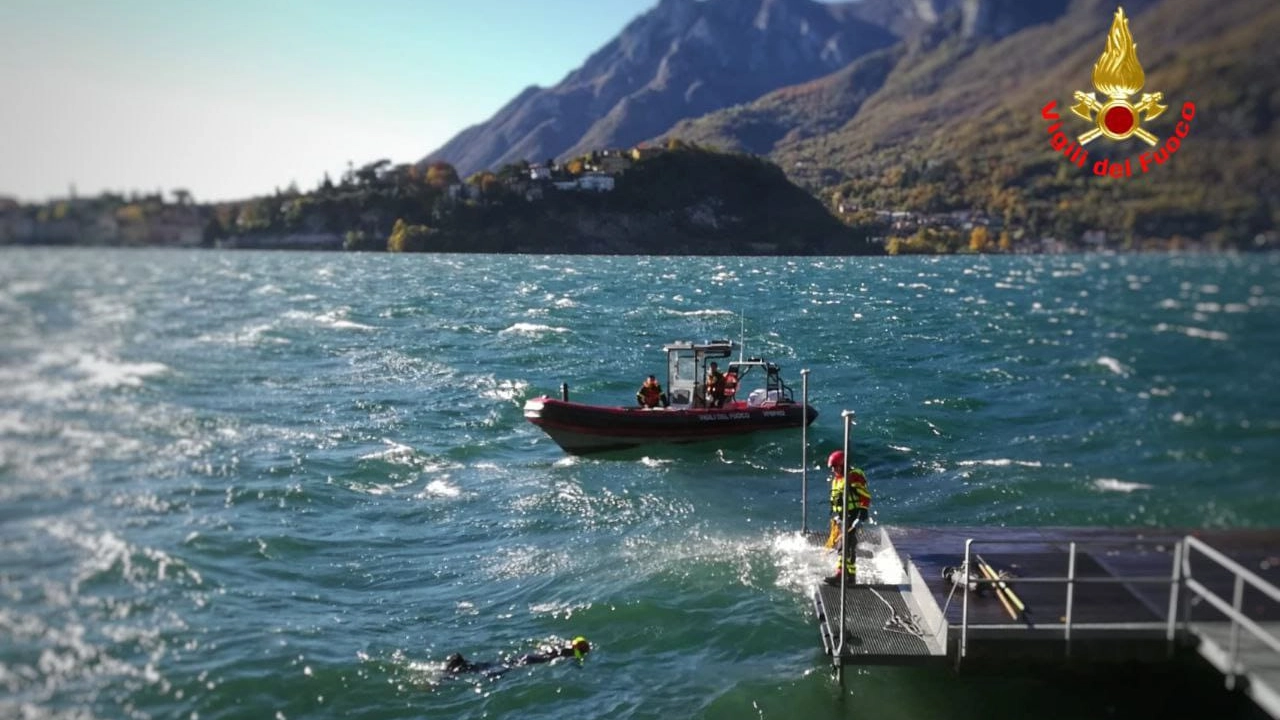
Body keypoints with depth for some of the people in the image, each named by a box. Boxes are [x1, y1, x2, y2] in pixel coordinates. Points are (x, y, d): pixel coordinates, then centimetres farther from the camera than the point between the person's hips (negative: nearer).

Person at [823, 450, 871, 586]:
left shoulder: (854, 477, -13)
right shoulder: (836, 478, 15)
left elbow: (866, 498, -16)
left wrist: (862, 517, -21)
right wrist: (835, 516, 17)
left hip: (852, 518, -9)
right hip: (840, 518, 9)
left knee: (844, 547, -15)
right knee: (850, 548, 14)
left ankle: (840, 576, -19)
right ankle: (851, 576, 21)